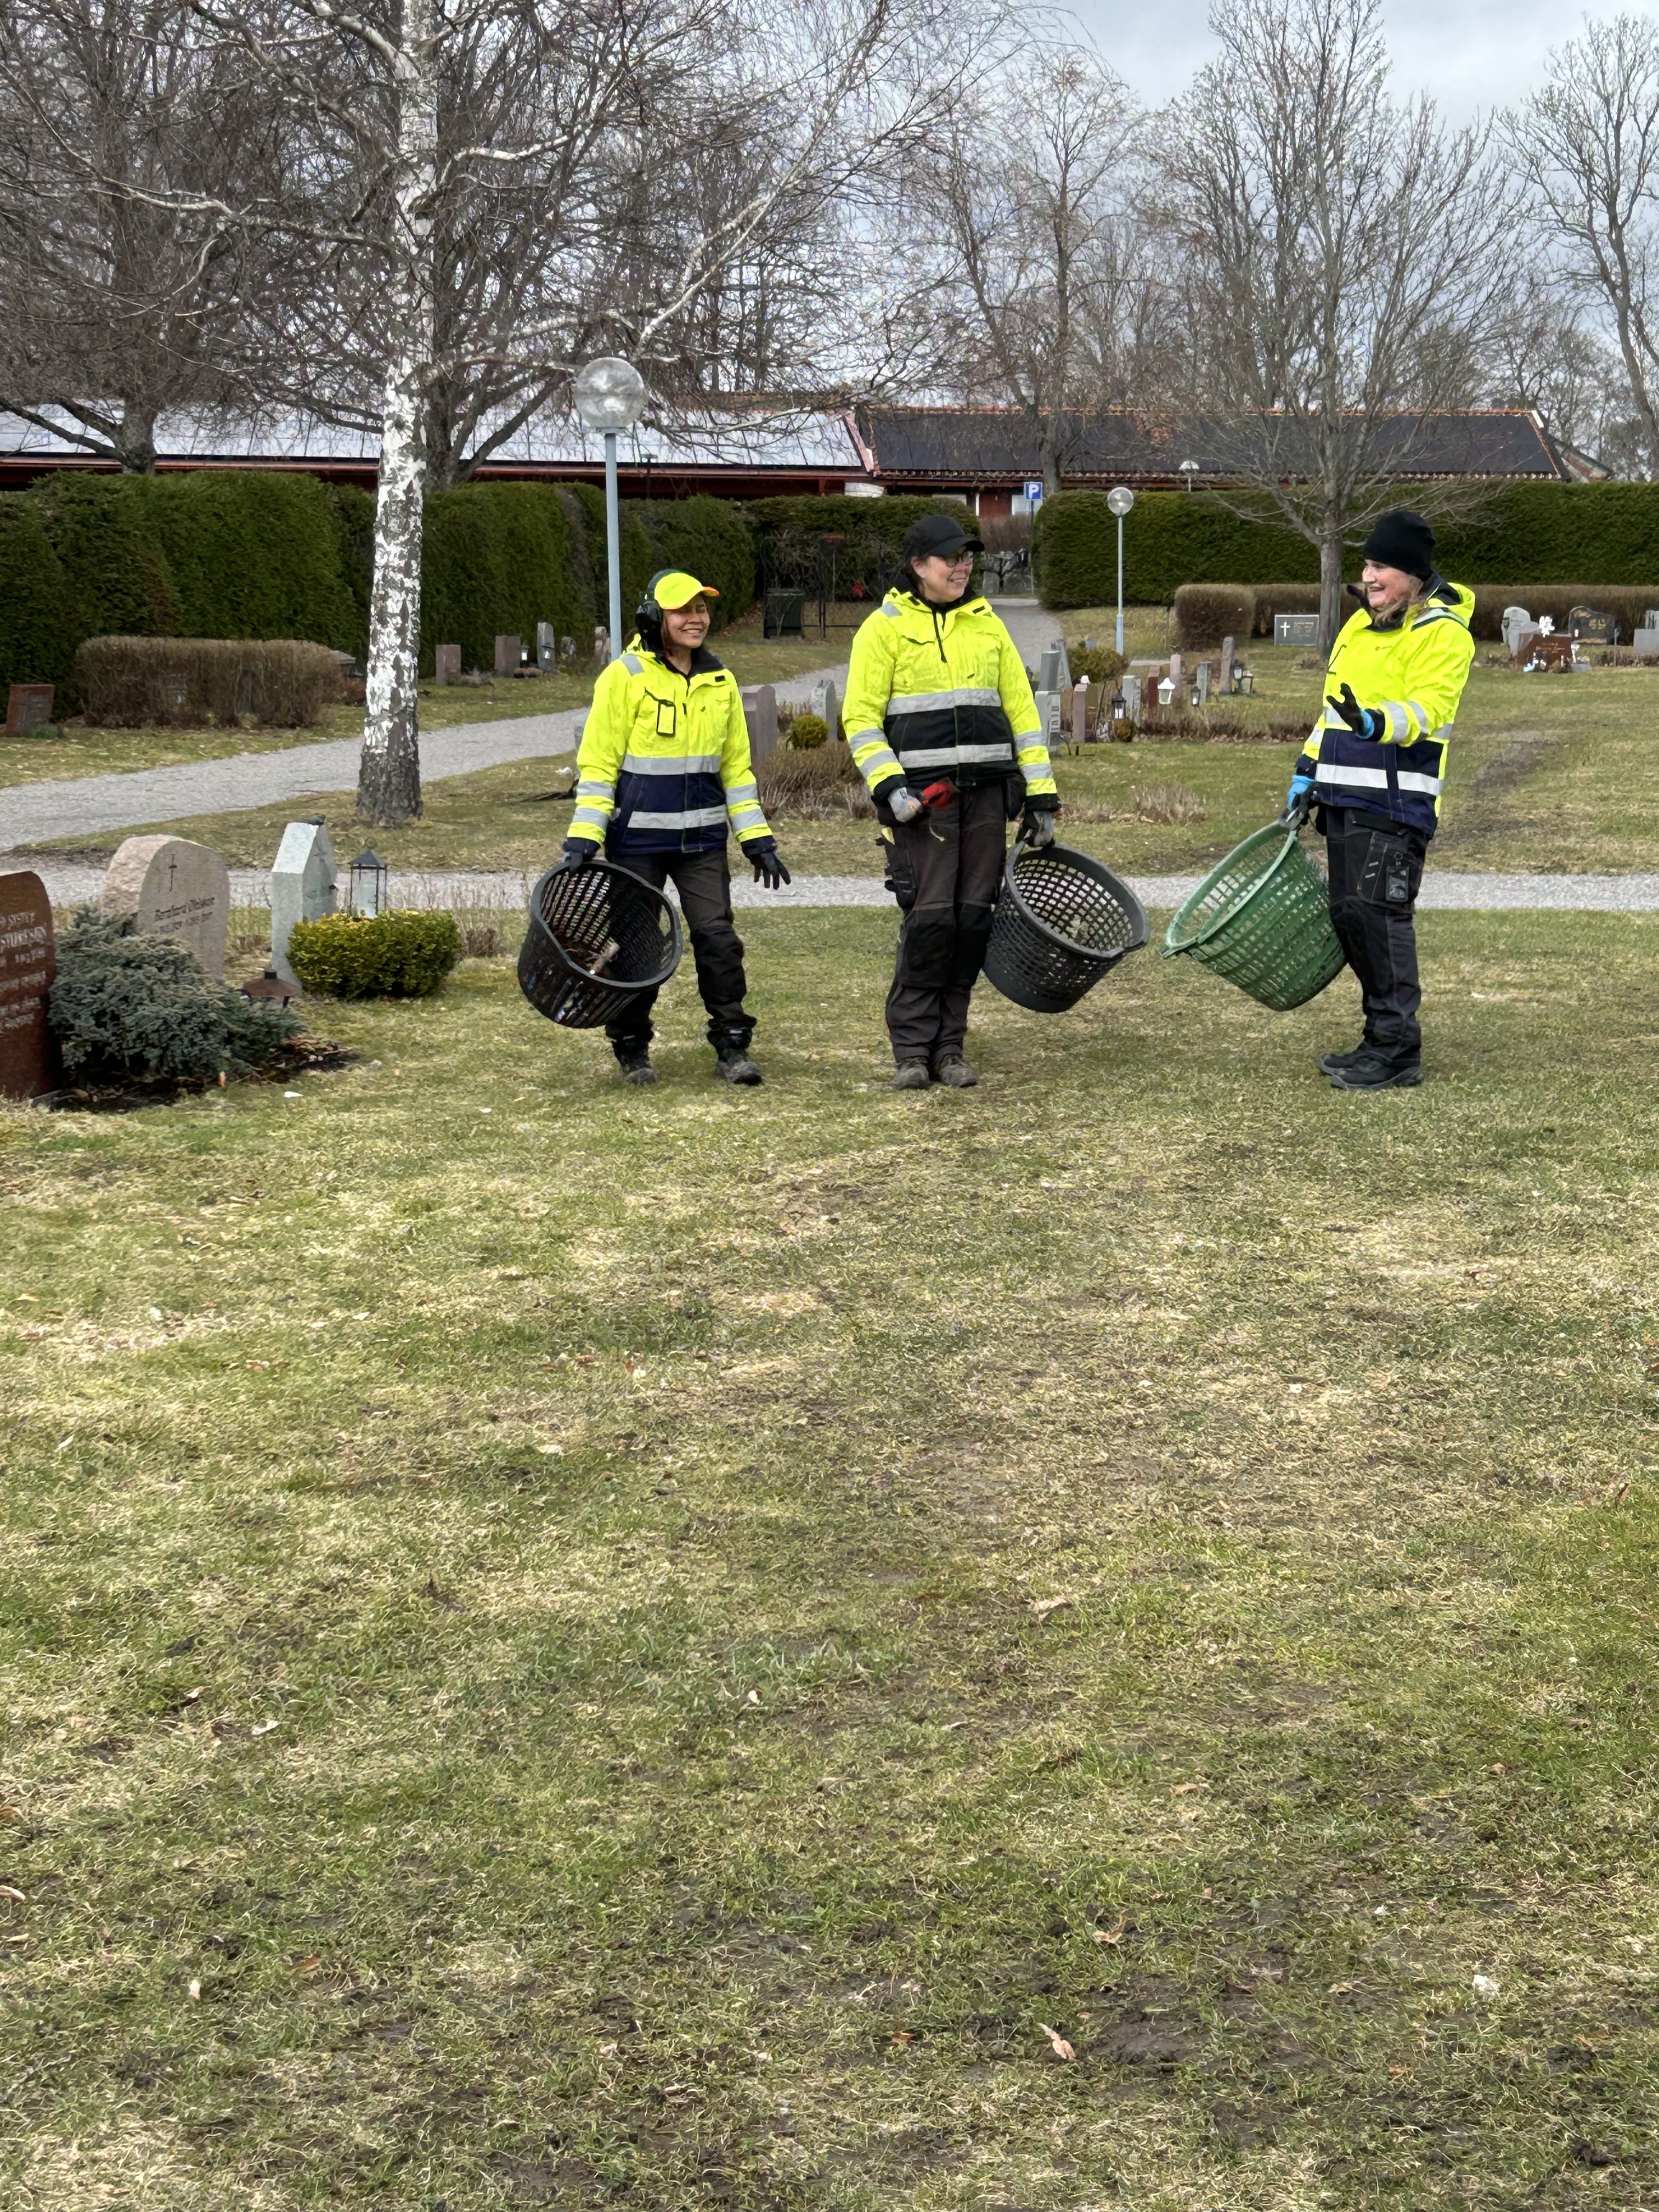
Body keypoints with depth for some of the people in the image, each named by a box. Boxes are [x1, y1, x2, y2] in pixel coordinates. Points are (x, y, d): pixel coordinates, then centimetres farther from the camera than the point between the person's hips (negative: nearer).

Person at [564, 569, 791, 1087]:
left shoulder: (720, 683, 9)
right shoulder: (625, 677, -6)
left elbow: (736, 766, 16)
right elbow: (597, 763, -5)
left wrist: (757, 840, 11)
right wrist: (583, 838, -12)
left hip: (702, 839, 3)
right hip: (637, 837, -3)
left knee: (718, 936, -5)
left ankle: (732, 1047, 4)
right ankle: (632, 1049, 19)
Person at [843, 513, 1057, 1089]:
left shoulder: (986, 624, 15)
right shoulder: (885, 627, 2)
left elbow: (1021, 710, 17)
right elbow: (861, 717, -1)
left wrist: (1040, 795, 11)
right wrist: (888, 786, -14)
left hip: (986, 793, 4)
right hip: (922, 795, -4)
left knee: (974, 920, 1)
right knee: (930, 917, -11)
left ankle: (949, 1047, 11)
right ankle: (912, 1049, 0)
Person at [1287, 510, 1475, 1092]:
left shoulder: (1443, 631, -7)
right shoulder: (1360, 625, 20)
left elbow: (1428, 709, -21)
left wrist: (1378, 723, -40)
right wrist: (1307, 772, 21)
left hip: (1396, 802, -9)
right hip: (1346, 798, 9)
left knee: (1379, 912, -13)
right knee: (1347, 913, 9)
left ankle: (1398, 1049, -7)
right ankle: (1381, 1039, 19)